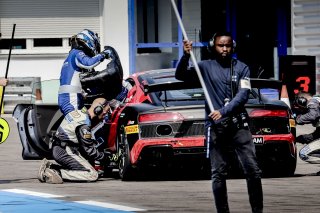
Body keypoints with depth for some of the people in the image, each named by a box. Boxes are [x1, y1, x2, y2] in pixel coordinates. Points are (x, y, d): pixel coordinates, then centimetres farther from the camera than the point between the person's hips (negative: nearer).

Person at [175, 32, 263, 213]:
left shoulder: (242, 68, 6)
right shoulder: (206, 67, 6)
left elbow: (243, 94, -5)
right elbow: (181, 75, -2)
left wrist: (223, 111, -18)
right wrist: (186, 56, -19)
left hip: (239, 125, 0)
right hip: (215, 127, 0)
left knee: (253, 169, -6)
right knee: (218, 174, 0)